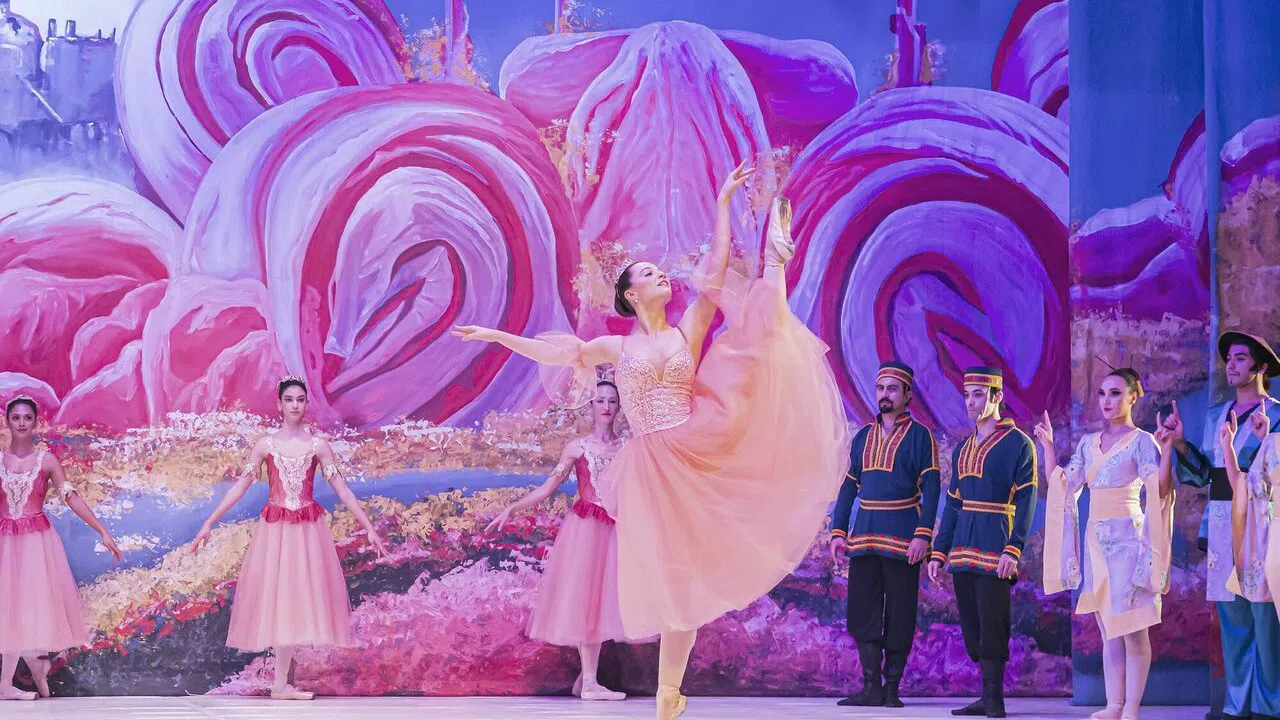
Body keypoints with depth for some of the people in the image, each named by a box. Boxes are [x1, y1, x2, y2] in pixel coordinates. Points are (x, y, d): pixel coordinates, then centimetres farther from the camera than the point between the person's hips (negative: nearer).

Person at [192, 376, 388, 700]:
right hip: (274, 529, -1)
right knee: (278, 599, -2)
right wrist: (209, 523, -2)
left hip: (309, 530, 1)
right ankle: (282, 683, 0)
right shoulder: (264, 445, 3)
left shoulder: (318, 445, 4)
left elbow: (342, 489, 3)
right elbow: (239, 487, 3)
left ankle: (283, 683, 2)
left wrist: (368, 528, -1)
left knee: (299, 598, -2)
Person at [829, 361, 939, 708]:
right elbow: (849, 487, 16)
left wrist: (923, 535, -16)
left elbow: (930, 488, -6)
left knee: (899, 615, 0)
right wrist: (838, 532, 7)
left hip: (902, 540, -5)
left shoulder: (920, 436, -1)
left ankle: (892, 688, 7)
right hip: (864, 536, 5)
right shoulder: (863, 437, 14)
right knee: (862, 612, 0)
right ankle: (871, 687, 4)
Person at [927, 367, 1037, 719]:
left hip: (995, 549, -7)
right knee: (971, 624, 7)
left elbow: (1026, 503, -9)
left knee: (992, 623, -7)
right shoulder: (962, 449, 16)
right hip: (963, 550, 7)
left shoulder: (1019, 444, -4)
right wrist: (938, 552, 13)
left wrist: (1013, 550, -18)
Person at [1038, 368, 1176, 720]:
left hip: (1127, 538, -6)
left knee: (1132, 628, -6)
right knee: (1107, 628, 8)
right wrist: (1048, 446, 9)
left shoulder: (1142, 441, -4)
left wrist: (1168, 446, -27)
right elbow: (1061, 486, 12)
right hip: (1096, 539, 6)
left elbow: (1159, 490, -17)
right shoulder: (1089, 443, 13)